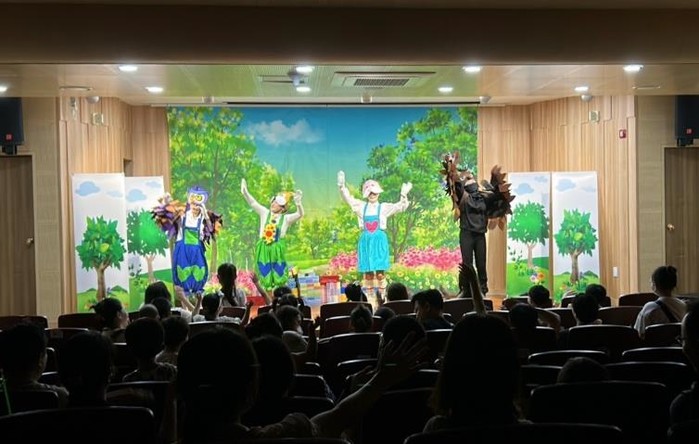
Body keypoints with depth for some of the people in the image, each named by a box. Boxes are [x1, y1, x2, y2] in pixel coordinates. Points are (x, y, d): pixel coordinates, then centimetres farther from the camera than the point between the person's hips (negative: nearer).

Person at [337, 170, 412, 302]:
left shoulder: (384, 207, 6)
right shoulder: (361, 206, 10)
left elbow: (400, 207, -2)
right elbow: (348, 198, 5)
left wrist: (404, 195, -18)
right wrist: (342, 186, -9)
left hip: (379, 240, -2)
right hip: (366, 241, 2)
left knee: (380, 272, -7)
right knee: (367, 272, 2)